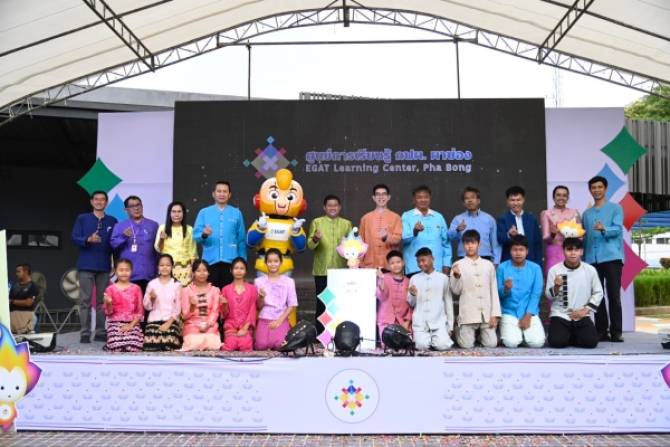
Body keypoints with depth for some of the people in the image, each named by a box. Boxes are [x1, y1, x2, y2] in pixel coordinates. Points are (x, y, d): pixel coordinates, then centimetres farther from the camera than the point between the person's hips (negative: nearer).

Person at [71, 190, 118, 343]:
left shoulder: (112, 221, 9)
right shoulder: (82, 218, 6)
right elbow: (75, 238, -2)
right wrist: (88, 239, -21)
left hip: (104, 266, 2)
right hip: (86, 265, -1)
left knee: (102, 300, 4)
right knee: (85, 300, -3)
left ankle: (100, 332, 10)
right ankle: (85, 333, 0)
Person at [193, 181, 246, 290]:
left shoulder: (236, 213, 7)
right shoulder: (204, 212, 7)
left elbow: (241, 239, 7)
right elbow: (195, 235, 2)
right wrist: (203, 235, -20)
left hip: (230, 261, 0)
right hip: (210, 260, 0)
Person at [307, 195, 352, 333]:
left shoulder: (346, 224, 12)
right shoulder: (316, 222, 6)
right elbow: (309, 245, -3)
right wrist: (315, 239, -24)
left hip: (341, 270, 2)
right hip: (322, 270, -2)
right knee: (321, 301, 2)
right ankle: (320, 332, 9)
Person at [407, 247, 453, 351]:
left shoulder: (443, 278, 6)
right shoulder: (414, 279, 8)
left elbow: (448, 302, 9)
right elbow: (411, 304, 10)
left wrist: (450, 326, 7)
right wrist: (412, 295, -12)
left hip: (439, 321, 0)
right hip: (420, 322, 0)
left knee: (443, 345, -20)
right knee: (422, 346, -19)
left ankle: (434, 338, 14)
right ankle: (427, 338, 15)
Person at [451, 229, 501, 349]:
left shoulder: (488, 265, 6)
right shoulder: (458, 265, -1)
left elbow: (494, 291, 7)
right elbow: (456, 291, -3)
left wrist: (494, 314, 0)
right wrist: (456, 276, -22)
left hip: (486, 313, 2)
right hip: (468, 313, -2)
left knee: (491, 344, -5)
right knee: (467, 345, -6)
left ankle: (480, 334, 28)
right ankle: (460, 332, 27)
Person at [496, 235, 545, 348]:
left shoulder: (535, 268, 1)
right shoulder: (502, 267, -1)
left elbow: (536, 295, -3)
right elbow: (498, 293, 0)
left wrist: (528, 316, -12)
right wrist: (506, 289, -24)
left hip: (530, 313, 1)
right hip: (509, 313, -1)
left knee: (537, 342, -19)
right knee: (511, 342, -22)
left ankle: (525, 333, 14)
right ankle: (512, 331, 13)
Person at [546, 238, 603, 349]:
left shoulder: (590, 270, -1)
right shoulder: (554, 270, -5)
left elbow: (598, 293, 6)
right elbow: (549, 295, -2)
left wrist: (585, 310, -4)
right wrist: (556, 287, -24)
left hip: (582, 316, 1)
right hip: (560, 315, -1)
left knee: (591, 341, -20)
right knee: (556, 342, -24)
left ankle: (573, 335, 14)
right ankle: (567, 334, 14)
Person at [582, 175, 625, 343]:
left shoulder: (615, 208, 6)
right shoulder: (586, 214, 19)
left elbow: (618, 229, -9)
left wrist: (604, 229, -30)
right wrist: (583, 258, 10)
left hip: (612, 257, -4)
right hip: (592, 259, 4)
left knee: (614, 295, -6)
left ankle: (616, 331, -2)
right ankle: (601, 331, 8)